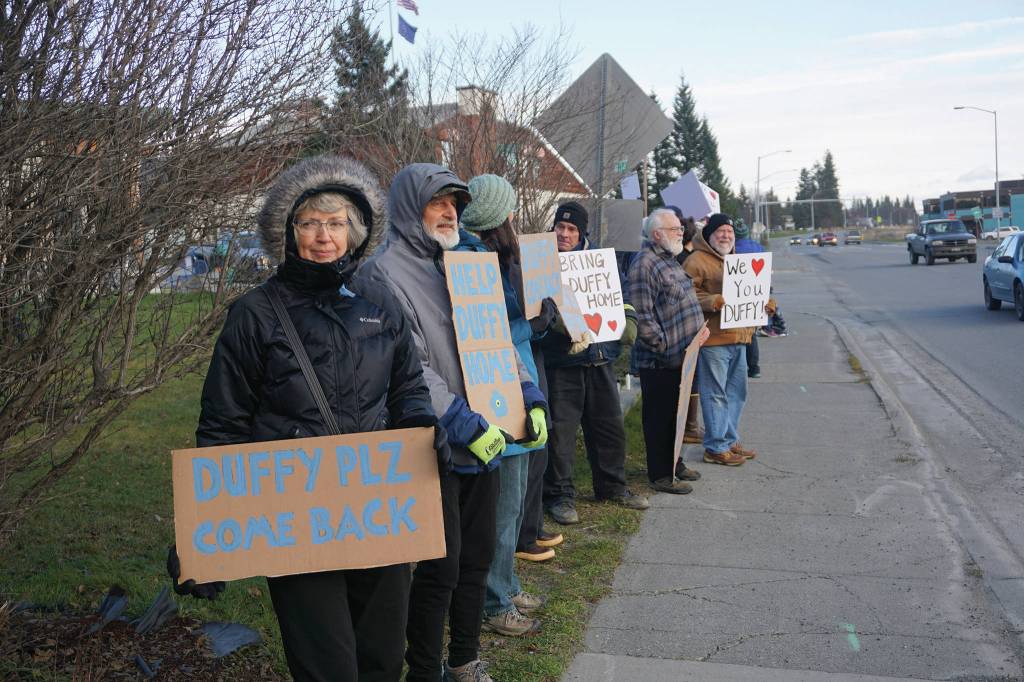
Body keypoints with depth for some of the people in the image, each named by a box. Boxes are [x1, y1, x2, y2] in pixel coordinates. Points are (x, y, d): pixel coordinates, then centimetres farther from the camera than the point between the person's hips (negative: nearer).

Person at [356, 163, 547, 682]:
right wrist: (463, 424, -24)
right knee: (440, 570, 2)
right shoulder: (384, 274, -11)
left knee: (477, 559, 17)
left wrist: (529, 396, 4)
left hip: (484, 441, 8)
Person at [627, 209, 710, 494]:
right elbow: (643, 316, -23)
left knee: (676, 413, 20)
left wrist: (699, 327, 10)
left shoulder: (670, 261, 16)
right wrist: (664, 347, -21)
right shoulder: (644, 264, -17)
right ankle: (660, 475, 11)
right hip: (659, 361, -10)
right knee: (659, 416, 1)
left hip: (680, 356, 10)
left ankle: (673, 462, 34)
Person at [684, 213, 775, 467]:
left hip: (738, 337, 9)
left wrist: (765, 303, 12)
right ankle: (716, 448, 5)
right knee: (715, 394, -3)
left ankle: (730, 441, 26)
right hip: (713, 339, -9)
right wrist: (714, 302, -26)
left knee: (736, 392, 15)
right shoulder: (697, 260, -7)